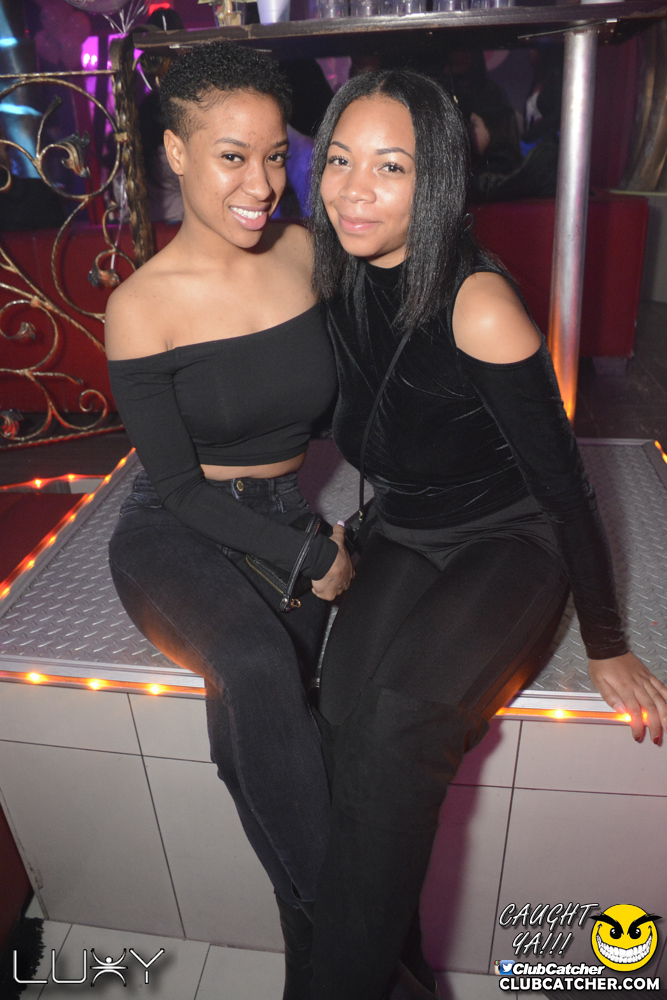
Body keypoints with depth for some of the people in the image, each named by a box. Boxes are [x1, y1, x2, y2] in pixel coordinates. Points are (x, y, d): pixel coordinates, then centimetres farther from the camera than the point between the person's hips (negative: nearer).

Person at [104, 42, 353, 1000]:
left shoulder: (306, 253, 2)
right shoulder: (141, 305, -9)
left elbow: (343, 401, 11)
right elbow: (179, 484, -9)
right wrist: (312, 556, -14)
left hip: (284, 519, 3)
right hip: (176, 534, -3)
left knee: (253, 704, -24)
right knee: (256, 663, -33)